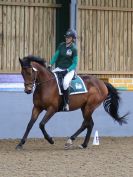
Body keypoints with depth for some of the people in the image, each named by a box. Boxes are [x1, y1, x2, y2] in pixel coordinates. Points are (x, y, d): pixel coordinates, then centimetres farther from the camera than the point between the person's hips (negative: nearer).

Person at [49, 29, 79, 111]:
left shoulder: (74, 49, -8)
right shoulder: (61, 45, 5)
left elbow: (74, 63, -7)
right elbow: (56, 56, 9)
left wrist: (67, 70, -20)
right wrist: (50, 64, -5)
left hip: (70, 70, -6)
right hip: (59, 68, 6)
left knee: (65, 83, -33)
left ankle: (67, 103, -24)